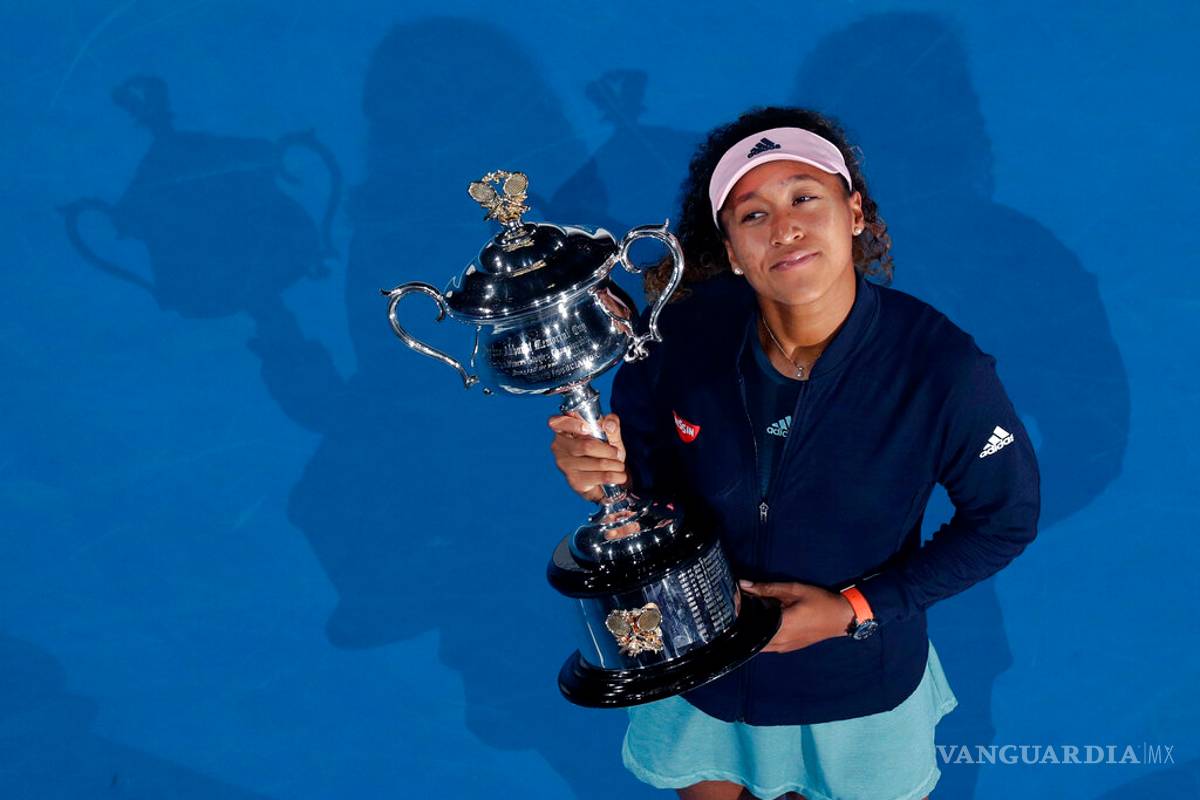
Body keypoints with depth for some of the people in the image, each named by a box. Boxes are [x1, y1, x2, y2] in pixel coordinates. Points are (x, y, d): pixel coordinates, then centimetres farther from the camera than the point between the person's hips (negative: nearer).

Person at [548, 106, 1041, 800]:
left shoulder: (944, 369, -28)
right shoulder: (681, 335, -22)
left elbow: (1005, 519, -13)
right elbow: (649, 466, -5)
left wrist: (855, 610, -20)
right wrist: (609, 472, -30)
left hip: (860, 685, -2)